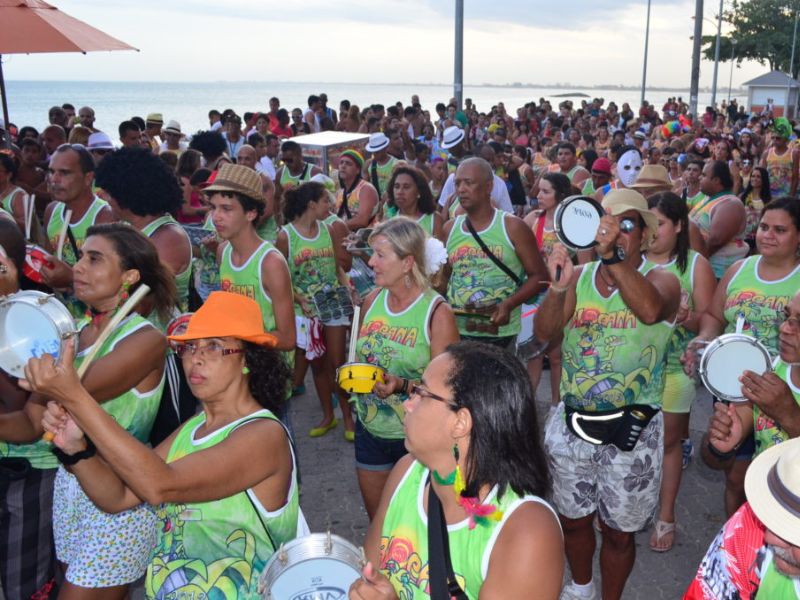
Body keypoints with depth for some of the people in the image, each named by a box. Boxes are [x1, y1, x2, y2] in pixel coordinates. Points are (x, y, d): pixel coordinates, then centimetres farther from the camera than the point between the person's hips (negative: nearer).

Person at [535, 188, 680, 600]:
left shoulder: (660, 280, -8)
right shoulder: (578, 277, 2)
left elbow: (651, 310, -32)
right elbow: (544, 333, -10)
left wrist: (613, 256, -37)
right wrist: (558, 287, -25)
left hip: (630, 432, -3)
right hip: (571, 425, 4)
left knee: (618, 531, 12)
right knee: (572, 519, 21)